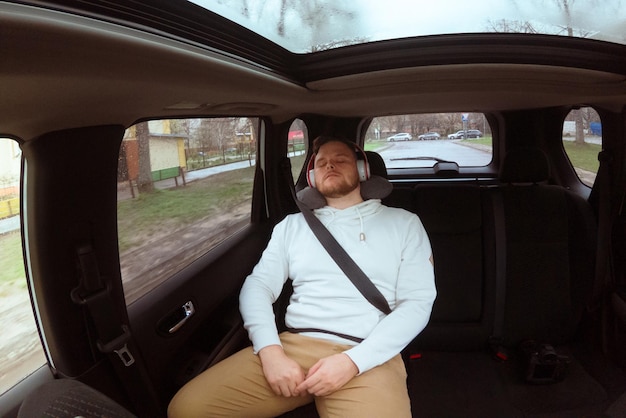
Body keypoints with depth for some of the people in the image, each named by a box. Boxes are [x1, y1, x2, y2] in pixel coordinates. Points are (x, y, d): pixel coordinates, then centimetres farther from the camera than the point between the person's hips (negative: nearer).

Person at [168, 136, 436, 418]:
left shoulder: (404, 223, 9)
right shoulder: (293, 224, 16)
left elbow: (417, 303, 1)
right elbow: (257, 286, 8)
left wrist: (352, 361, -12)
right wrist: (271, 351, -11)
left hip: (368, 358, -2)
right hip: (294, 346, 3)